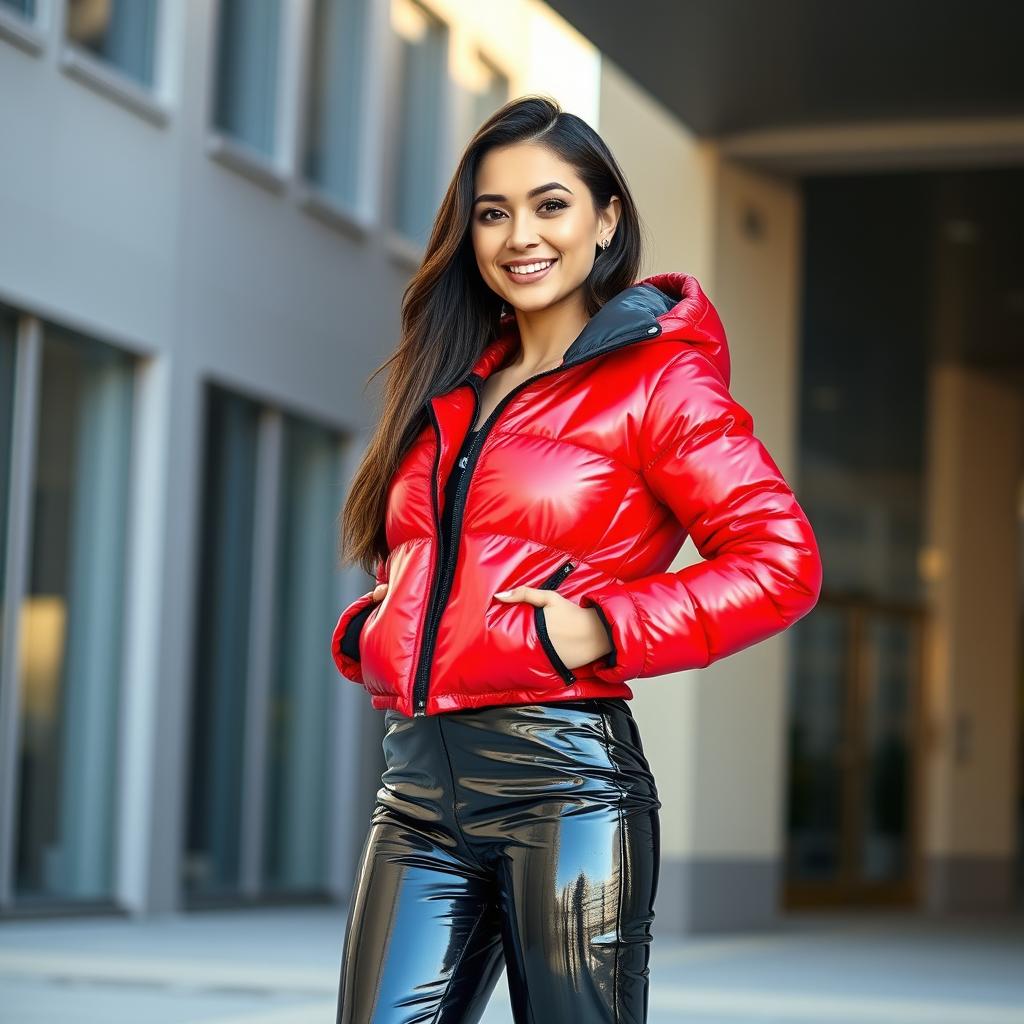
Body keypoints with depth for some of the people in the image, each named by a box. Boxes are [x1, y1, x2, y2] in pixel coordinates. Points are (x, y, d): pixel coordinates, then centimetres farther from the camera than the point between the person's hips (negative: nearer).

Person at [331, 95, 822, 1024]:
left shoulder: (658, 379, 0)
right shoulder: (448, 389, 19)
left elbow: (781, 562, -8)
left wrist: (604, 630, -15)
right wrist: (370, 626, 10)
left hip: (565, 778, -5)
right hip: (418, 786, 6)